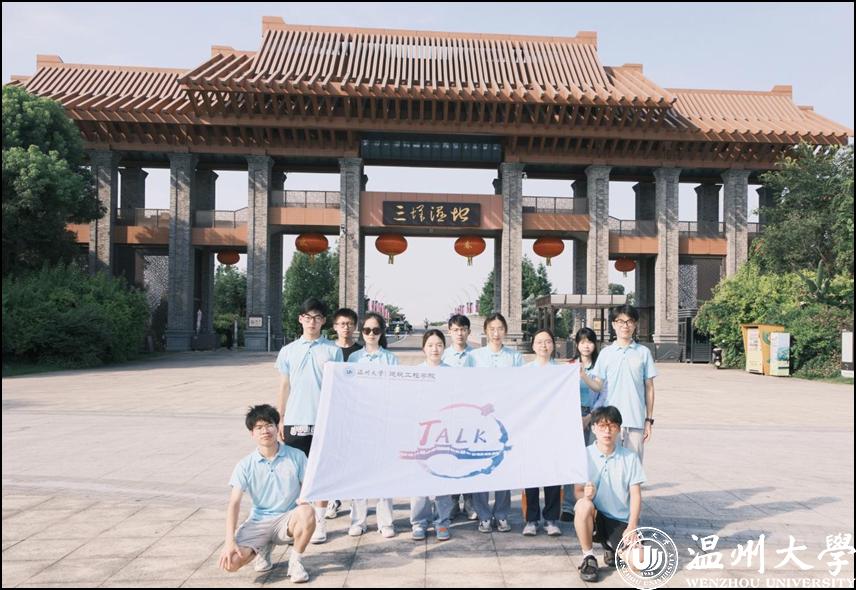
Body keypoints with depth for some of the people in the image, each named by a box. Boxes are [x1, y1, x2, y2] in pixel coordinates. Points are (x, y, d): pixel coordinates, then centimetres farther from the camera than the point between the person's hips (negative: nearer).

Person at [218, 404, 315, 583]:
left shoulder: (296, 456, -4)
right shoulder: (245, 465, -4)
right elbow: (234, 503, -8)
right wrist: (230, 541, -18)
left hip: (287, 520, -1)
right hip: (258, 522, 1)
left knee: (307, 512, -35)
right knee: (231, 562, -22)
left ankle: (296, 561, -7)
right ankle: (264, 548, 14)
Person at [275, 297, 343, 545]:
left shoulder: (333, 350, 2)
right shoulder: (288, 351, 7)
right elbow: (284, 387, 10)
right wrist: (280, 419, 7)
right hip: (294, 421, 2)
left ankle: (319, 522, 16)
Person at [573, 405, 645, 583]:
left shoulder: (630, 458, -2)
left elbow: (635, 495, -2)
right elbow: (577, 491, -5)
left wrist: (632, 526, -15)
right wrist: (585, 494, -30)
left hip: (621, 520, 2)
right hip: (595, 517, -2)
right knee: (583, 505, -36)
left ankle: (610, 545, 17)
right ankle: (588, 557, -12)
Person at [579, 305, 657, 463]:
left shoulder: (643, 352, 3)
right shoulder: (605, 353, 5)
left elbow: (649, 388, 6)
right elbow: (597, 386, 3)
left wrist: (649, 420, 5)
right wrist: (582, 375, -16)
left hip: (636, 420, 0)